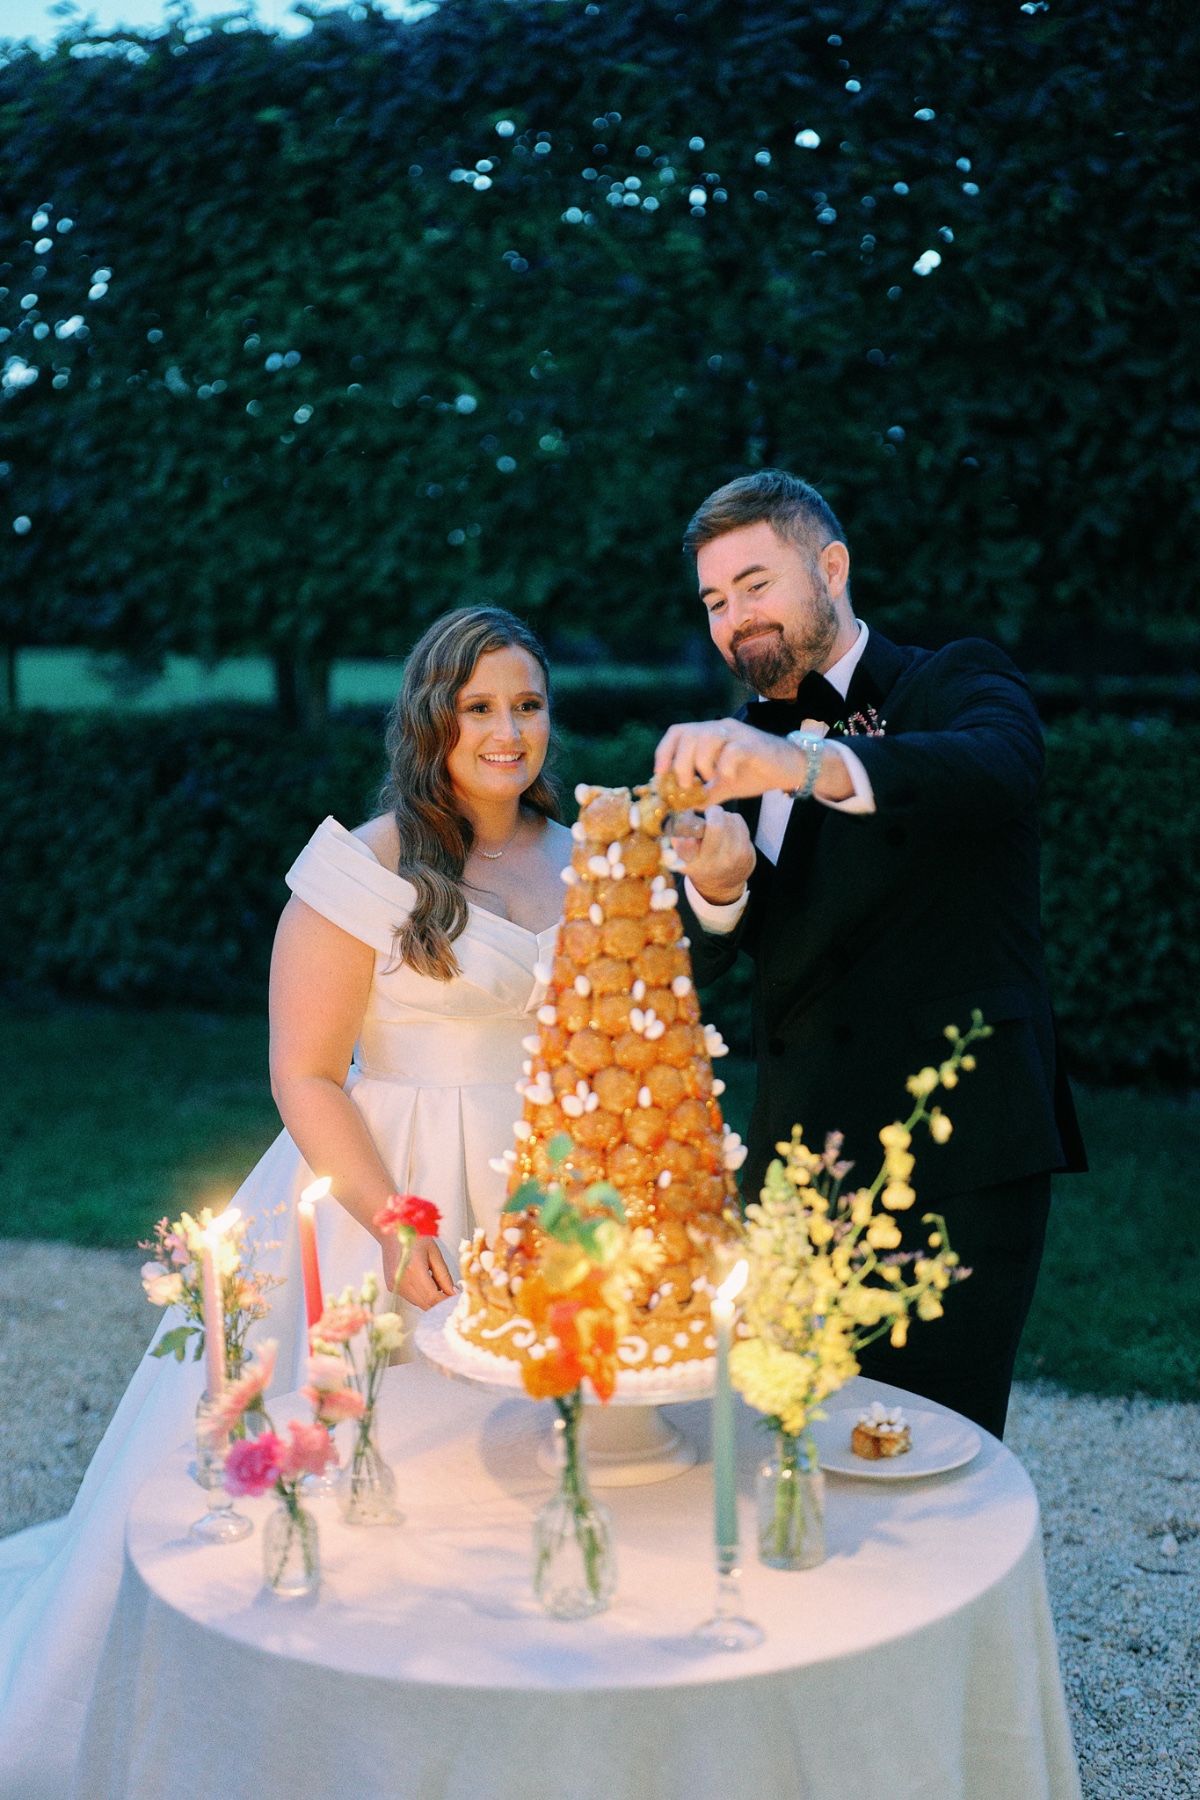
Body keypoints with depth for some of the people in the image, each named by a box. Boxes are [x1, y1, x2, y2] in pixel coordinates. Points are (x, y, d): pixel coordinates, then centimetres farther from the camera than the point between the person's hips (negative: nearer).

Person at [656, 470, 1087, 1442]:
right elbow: (704, 961, 8)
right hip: (797, 1165, 5)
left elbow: (1000, 766, -25)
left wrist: (808, 764, -41)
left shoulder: (958, 683, 1)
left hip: (955, 1154, -5)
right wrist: (717, 886, -16)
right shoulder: (742, 747, 17)